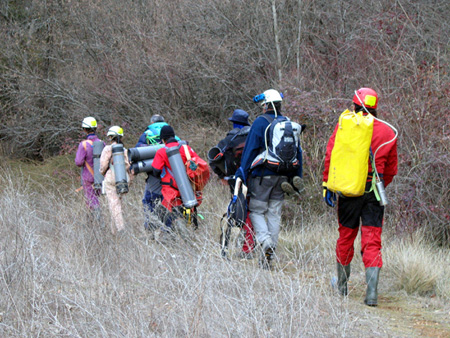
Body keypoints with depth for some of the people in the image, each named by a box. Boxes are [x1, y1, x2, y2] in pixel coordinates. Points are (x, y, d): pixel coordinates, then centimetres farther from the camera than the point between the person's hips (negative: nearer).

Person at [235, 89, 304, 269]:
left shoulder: (260, 122, -8)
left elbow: (250, 149, -11)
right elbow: (297, 152, 14)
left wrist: (243, 173, -8)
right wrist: (297, 178, 19)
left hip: (262, 175, -5)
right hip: (282, 177, 5)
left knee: (256, 210, 4)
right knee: (274, 213, 9)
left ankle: (265, 241, -20)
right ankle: (269, 254, 8)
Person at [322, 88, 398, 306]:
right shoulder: (388, 132, 7)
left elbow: (331, 157, -6)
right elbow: (391, 169, 13)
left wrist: (328, 184, -2)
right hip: (374, 190, 1)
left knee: (346, 237, 15)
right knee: (372, 242, -1)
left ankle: (342, 285, 30)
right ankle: (372, 291, -14)